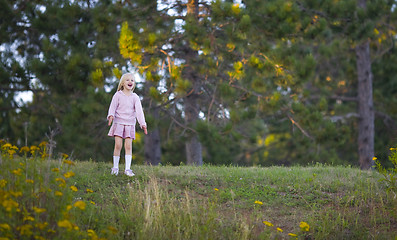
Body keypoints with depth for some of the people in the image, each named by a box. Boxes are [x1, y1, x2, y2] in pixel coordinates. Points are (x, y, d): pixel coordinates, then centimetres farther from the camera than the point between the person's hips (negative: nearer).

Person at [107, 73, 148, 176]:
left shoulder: (135, 97, 5)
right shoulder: (118, 95, 2)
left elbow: (139, 110, -2)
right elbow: (113, 107, -4)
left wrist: (142, 123, -12)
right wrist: (111, 115, -25)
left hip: (130, 124, 1)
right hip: (118, 123, -1)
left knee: (128, 146, -4)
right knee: (118, 145, -6)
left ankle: (127, 169, -2)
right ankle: (115, 167, 5)